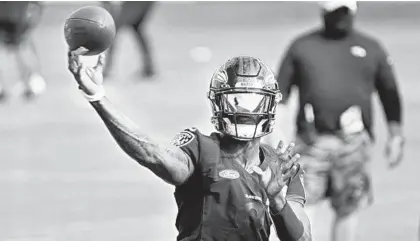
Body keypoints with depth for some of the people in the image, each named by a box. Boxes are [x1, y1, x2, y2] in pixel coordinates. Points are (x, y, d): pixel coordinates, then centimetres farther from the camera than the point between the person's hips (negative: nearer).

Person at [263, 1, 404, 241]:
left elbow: (390, 94, 17)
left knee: (347, 209, 1)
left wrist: (396, 136, 13)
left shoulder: (371, 48, 12)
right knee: (303, 205, -7)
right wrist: (274, 131, 3)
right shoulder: (302, 46, 11)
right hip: (311, 140, 0)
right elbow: (280, 91, 12)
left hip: (353, 141, 0)